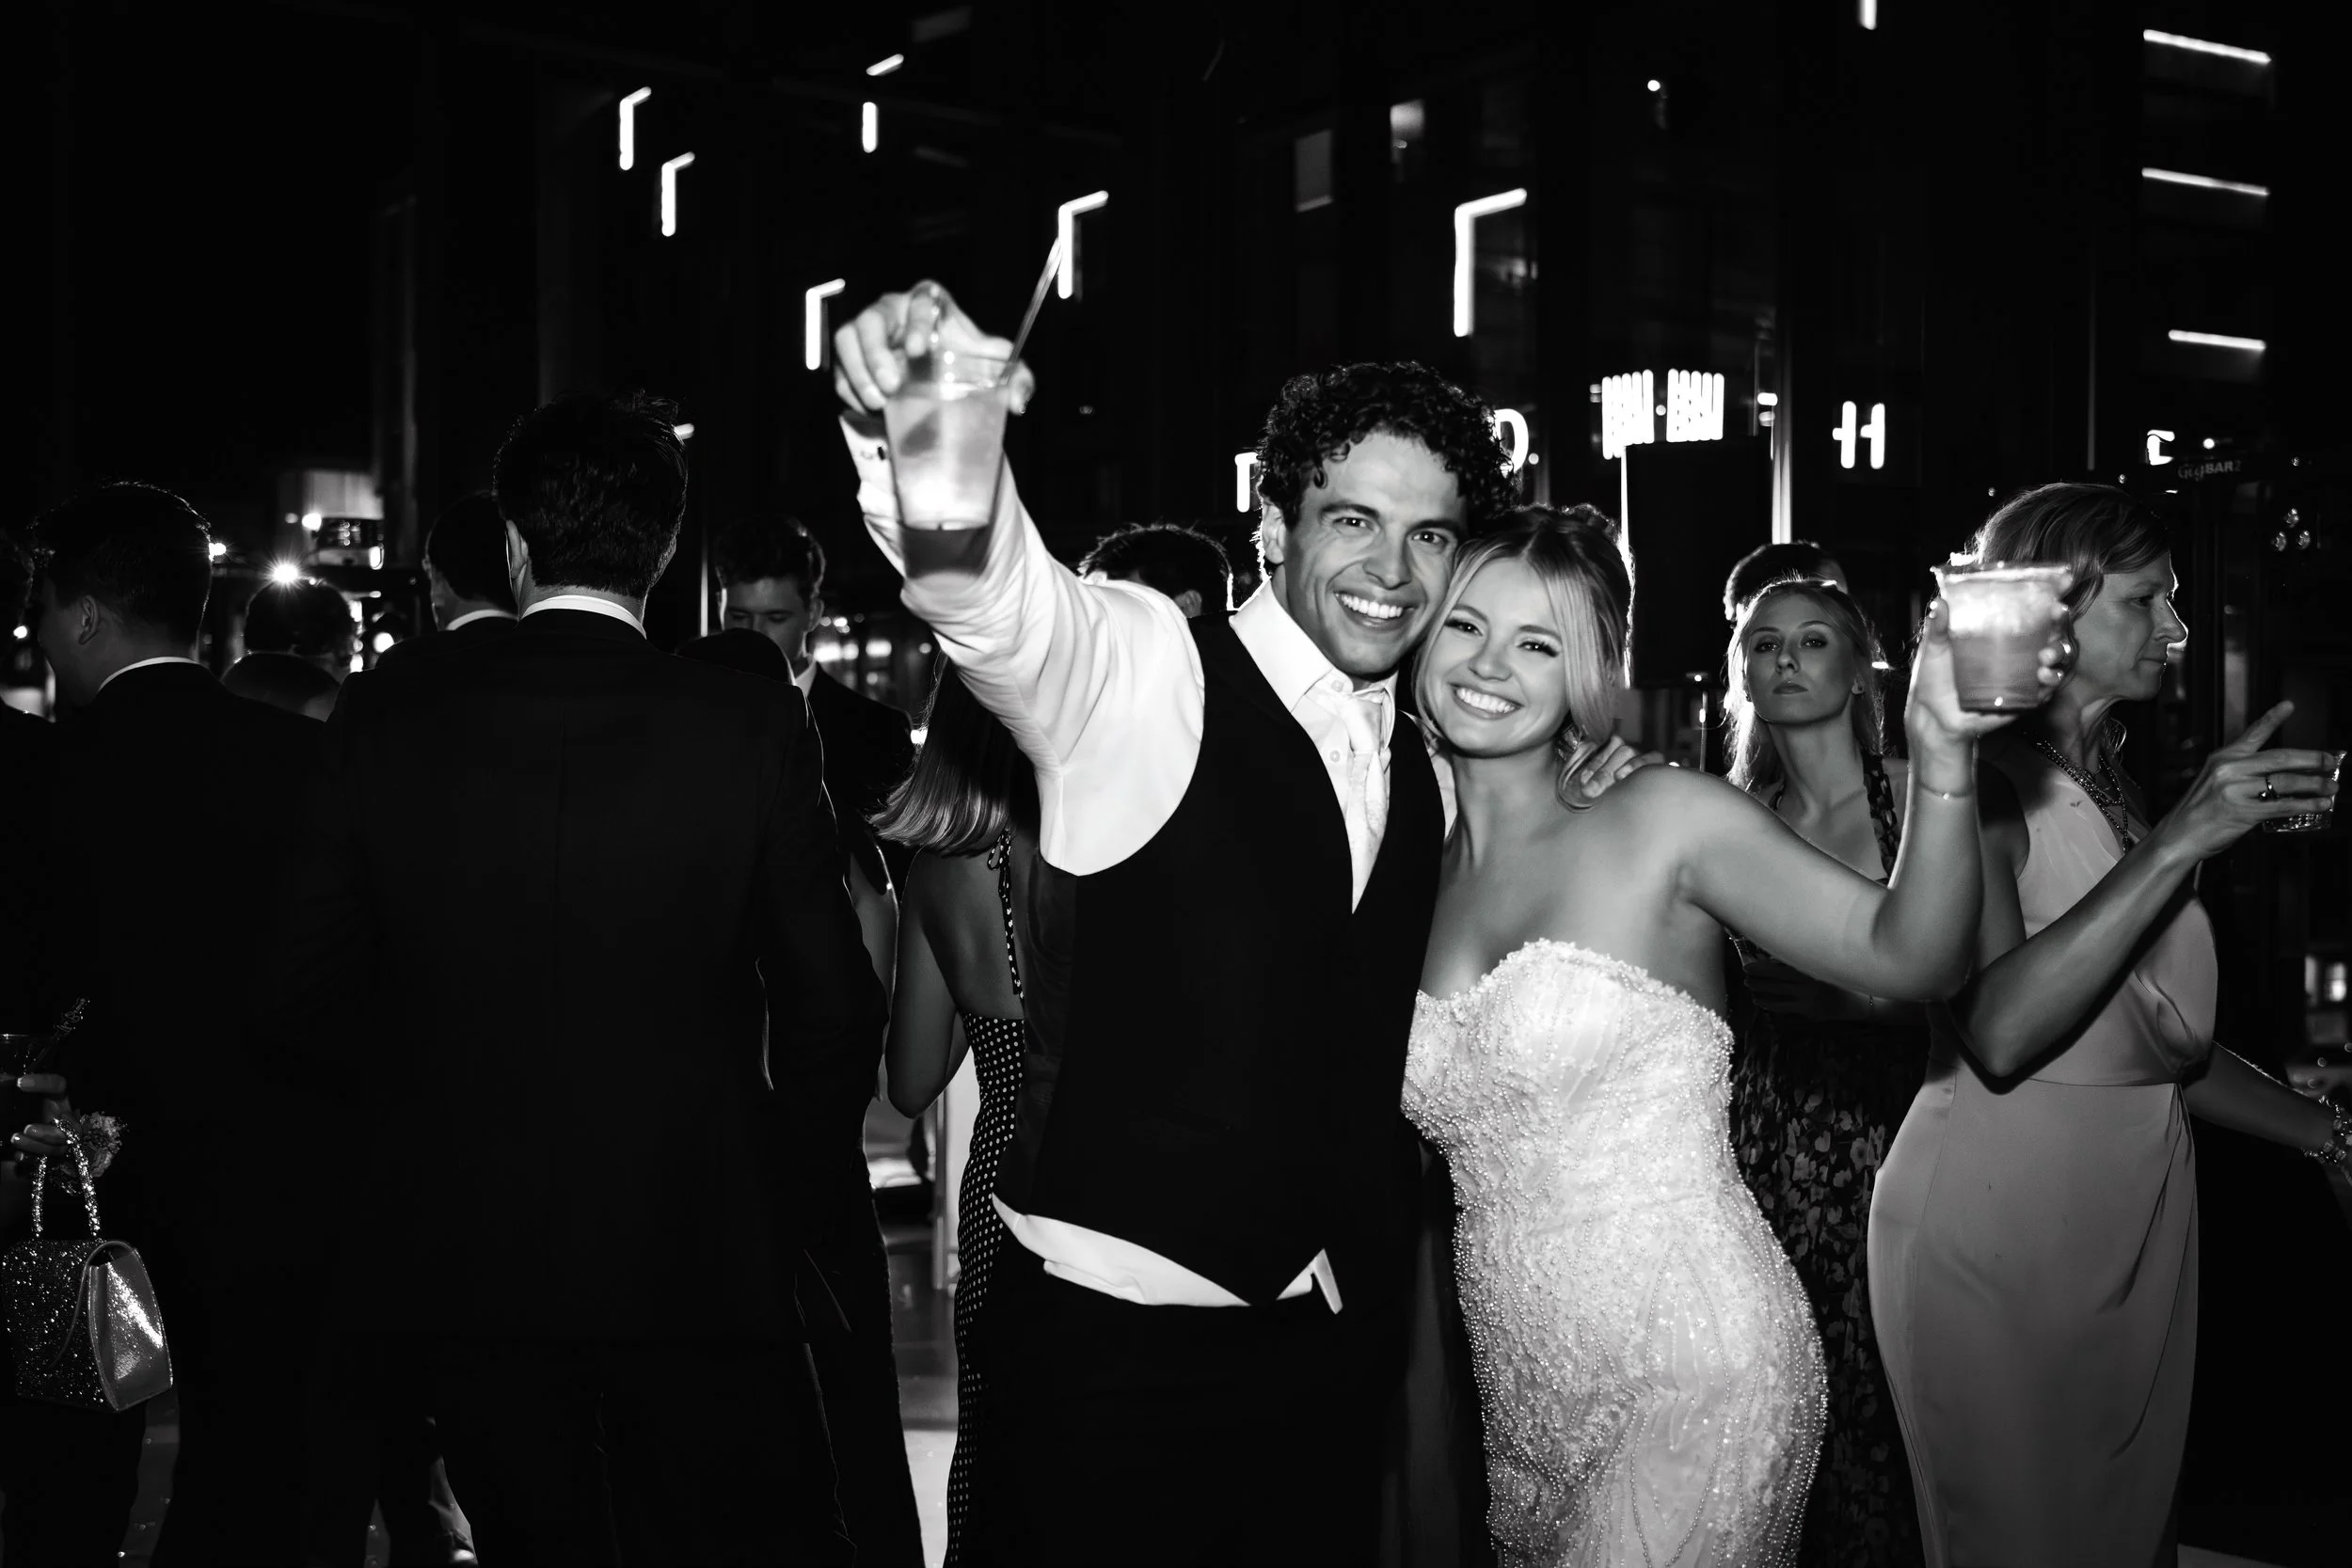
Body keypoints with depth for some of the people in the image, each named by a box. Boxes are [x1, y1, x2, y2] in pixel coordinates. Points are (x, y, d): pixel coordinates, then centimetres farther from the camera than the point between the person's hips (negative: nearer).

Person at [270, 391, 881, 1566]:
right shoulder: (754, 727, -10)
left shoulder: (384, 720, -5)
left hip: (463, 1256, 2)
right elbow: (833, 1014, -7)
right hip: (701, 1250, -2)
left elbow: (310, 998, -1)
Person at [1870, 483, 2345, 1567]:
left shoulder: (2119, 798, 11)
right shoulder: (1984, 787, -12)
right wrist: (2178, 845, -26)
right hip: (1999, 1225, -7)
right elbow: (1998, 1032, -28)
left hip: (2141, 1223, 7)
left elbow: (2165, 1045, 15)